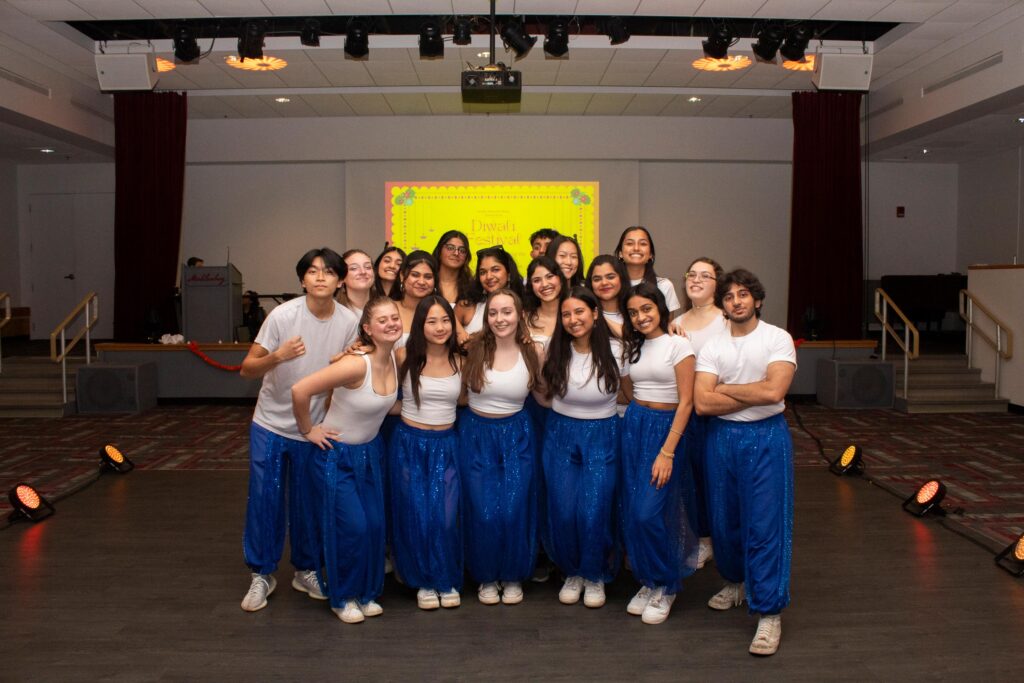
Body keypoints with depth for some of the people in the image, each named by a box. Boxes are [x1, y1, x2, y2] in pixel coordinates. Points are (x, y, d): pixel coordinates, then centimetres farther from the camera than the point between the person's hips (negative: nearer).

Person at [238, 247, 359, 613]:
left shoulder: (350, 322, -10)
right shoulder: (283, 314, -16)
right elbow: (247, 369, -14)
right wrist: (277, 356, -32)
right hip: (270, 425, -1)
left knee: (307, 503, 10)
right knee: (264, 501, 5)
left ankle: (306, 570, 29)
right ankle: (261, 574, 23)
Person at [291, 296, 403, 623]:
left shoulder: (397, 359, -7)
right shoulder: (357, 364, -30)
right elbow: (300, 390, -31)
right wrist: (308, 430, -18)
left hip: (370, 451, 6)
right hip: (337, 454, -6)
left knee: (375, 525, 7)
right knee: (351, 527, -3)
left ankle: (367, 593, 27)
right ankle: (342, 598, 20)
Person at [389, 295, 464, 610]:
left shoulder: (459, 362, 0)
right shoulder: (404, 357, -8)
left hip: (446, 445, 2)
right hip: (409, 443, -1)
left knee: (446, 516, -2)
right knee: (416, 516, 5)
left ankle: (447, 580, 21)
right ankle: (424, 581, 26)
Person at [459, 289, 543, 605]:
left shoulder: (531, 352, -5)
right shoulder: (473, 348, -8)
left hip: (516, 436, 1)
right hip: (476, 435, 0)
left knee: (514, 511, -3)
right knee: (484, 512, -1)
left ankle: (513, 575, 22)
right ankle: (487, 576, 23)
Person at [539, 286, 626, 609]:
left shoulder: (615, 350, -10)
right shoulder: (554, 350, -5)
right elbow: (545, 394, 10)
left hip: (602, 436, -2)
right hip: (560, 434, 2)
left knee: (594, 512, -7)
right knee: (563, 511, 0)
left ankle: (595, 576, 20)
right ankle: (572, 572, 26)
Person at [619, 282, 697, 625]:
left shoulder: (678, 345, -9)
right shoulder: (634, 347, 11)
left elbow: (686, 402, -13)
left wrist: (667, 452, -17)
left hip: (666, 428, -6)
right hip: (633, 426, 6)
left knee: (649, 512, -10)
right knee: (633, 513, 6)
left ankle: (665, 587, 11)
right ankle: (648, 581, 24)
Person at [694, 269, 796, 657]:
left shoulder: (778, 339, -4)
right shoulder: (712, 347, 4)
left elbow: (774, 391, -19)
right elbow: (702, 403, -8)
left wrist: (724, 388, -9)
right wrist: (753, 396, -12)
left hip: (766, 438, -4)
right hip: (722, 437, 4)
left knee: (765, 524, -4)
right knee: (724, 520, 13)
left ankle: (769, 612, 6)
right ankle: (737, 582, 38)